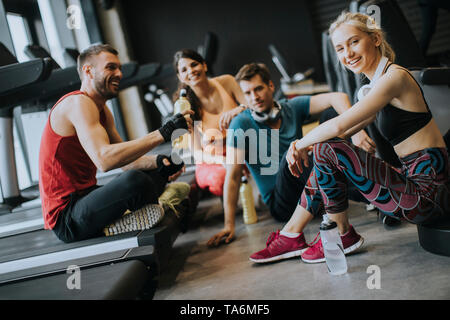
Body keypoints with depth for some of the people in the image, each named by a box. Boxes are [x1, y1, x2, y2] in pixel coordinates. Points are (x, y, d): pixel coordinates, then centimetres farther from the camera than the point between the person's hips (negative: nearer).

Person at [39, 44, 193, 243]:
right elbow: (104, 159, -31)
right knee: (135, 179, -36)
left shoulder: (102, 111, 15)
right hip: (65, 217, -10)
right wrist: (163, 133, -31)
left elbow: (124, 158, 13)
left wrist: (158, 161, -8)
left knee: (158, 172, 19)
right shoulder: (78, 103, -16)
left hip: (84, 199, 10)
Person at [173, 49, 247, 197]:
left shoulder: (226, 82, -5)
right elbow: (196, 152, -10)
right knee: (218, 179, -36)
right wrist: (223, 160, -30)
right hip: (211, 162, -2)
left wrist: (238, 110, -27)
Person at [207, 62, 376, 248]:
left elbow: (337, 97, -11)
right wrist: (229, 225, -18)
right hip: (281, 204, -3)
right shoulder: (241, 124, -9)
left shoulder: (292, 108, 1)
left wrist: (355, 130, -30)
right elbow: (232, 177, -13)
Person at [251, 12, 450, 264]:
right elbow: (345, 129, 20)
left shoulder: (395, 76, -15)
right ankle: (291, 235, 15)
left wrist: (301, 145, -5)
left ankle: (342, 236, 4)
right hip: (414, 179, 10)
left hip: (428, 193, -10)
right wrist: (304, 145, 5)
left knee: (326, 150, -15)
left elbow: (339, 125, -22)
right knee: (325, 155, 10)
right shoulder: (380, 82, 15)